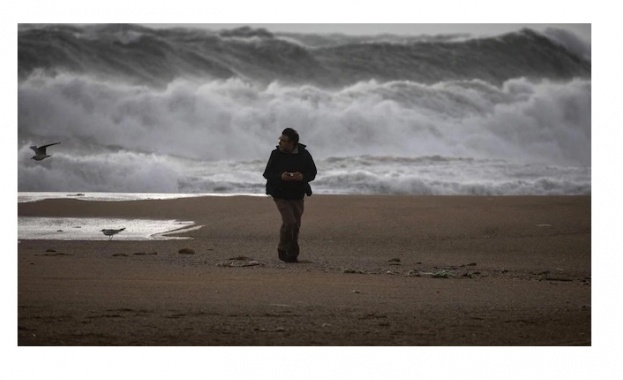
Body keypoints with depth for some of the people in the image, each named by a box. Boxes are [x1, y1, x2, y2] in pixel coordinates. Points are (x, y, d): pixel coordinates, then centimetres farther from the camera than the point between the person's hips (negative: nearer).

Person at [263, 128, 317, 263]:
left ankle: (292, 254, 25)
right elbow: (267, 173, -7)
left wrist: (303, 177, -22)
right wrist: (280, 177, -27)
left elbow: (312, 172, 1)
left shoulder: (304, 154, -7)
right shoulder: (276, 154, -9)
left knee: (296, 225, 9)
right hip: (281, 195, -3)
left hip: (298, 196, 3)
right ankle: (282, 250, 4)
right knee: (289, 221, -17)